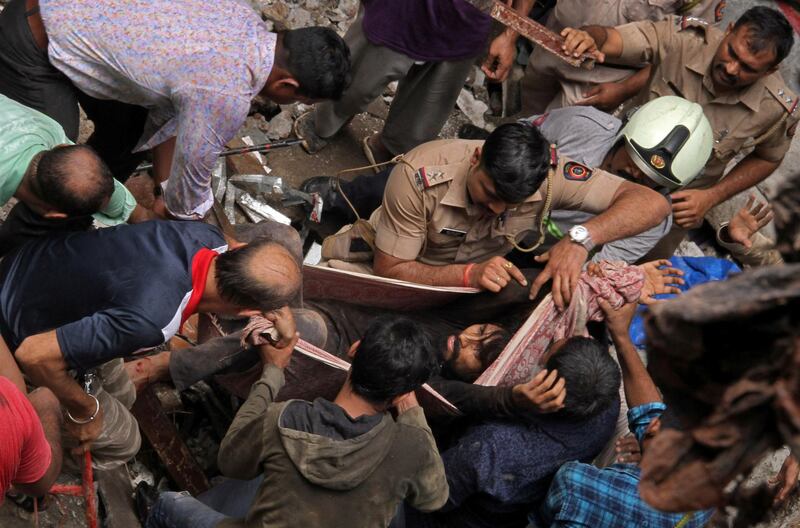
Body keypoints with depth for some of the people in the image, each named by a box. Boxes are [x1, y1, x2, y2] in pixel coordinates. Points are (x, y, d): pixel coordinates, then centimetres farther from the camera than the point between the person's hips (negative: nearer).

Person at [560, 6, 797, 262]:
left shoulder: (778, 107, -26)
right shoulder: (682, 38, -30)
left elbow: (768, 159, -5)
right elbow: (609, 39, -36)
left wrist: (711, 197, -17)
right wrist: (589, 38, -61)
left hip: (679, 202, 0)